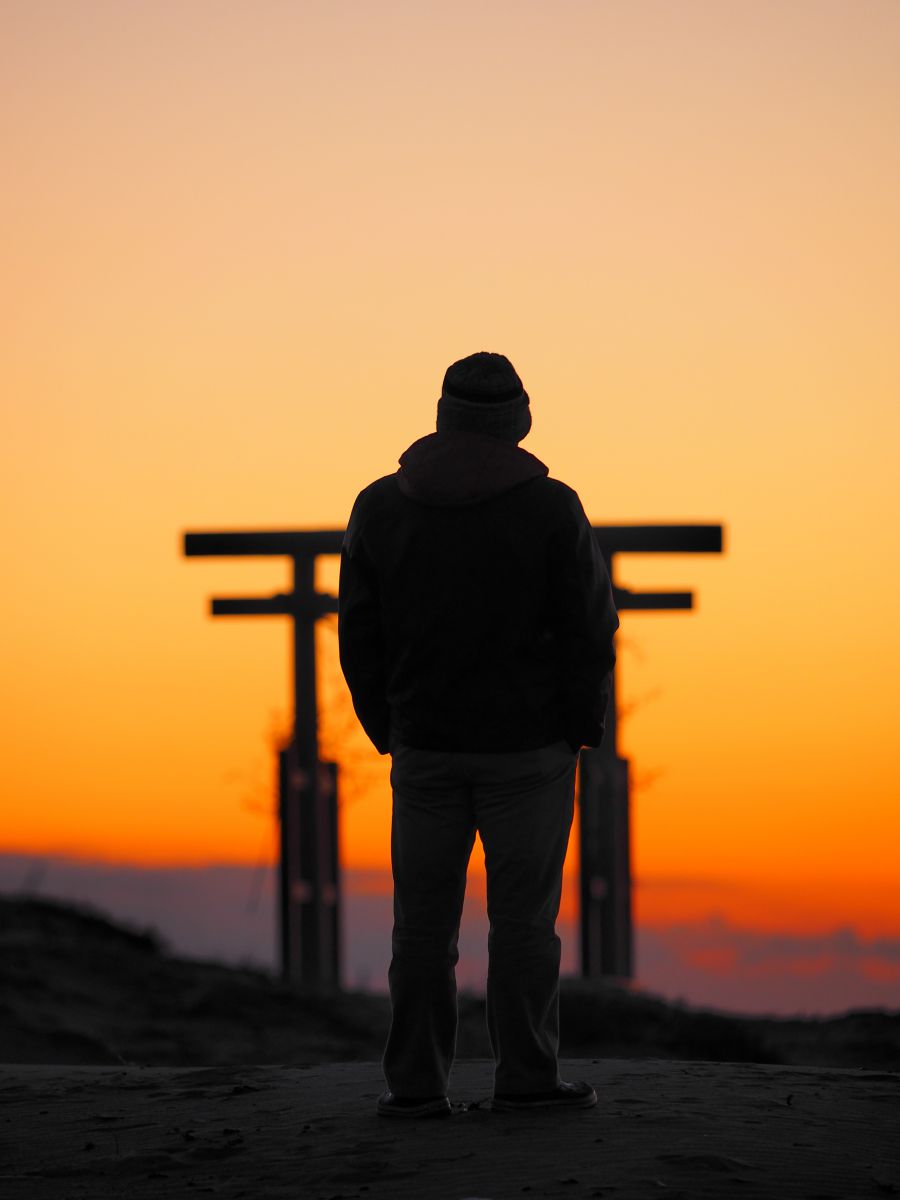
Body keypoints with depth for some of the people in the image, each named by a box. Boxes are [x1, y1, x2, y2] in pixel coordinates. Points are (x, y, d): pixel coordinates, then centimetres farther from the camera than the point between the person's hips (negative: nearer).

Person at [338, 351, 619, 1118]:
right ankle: (527, 1077, 5)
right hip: (529, 745, -2)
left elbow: (359, 631, 6)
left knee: (423, 919, 7)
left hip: (424, 746, 2)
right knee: (523, 916, 3)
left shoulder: (380, 507, 1)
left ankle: (416, 1083, 7)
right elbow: (591, 630, -5)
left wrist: (385, 727, 15)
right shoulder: (550, 508, -8)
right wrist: (583, 728, 7)